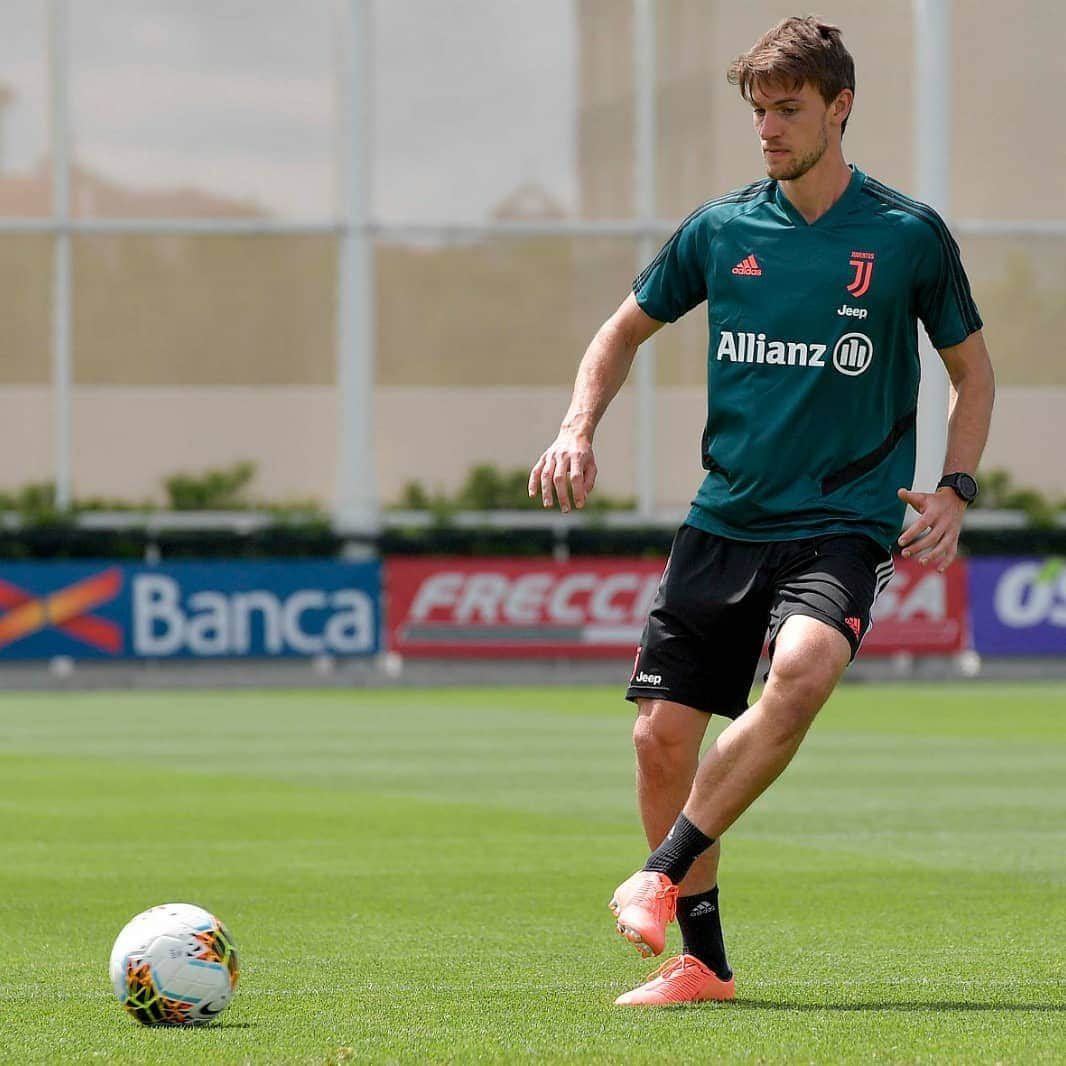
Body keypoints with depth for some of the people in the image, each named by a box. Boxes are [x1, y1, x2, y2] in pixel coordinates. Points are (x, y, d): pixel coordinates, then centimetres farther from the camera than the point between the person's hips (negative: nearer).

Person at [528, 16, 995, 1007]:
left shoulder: (908, 235, -1)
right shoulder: (720, 229, 5)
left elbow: (972, 369, 11)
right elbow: (626, 330, 20)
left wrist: (953, 490, -3)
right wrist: (577, 428, 4)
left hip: (843, 524, -3)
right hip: (724, 519, 4)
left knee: (802, 668, -33)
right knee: (662, 735, -3)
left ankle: (661, 880, -22)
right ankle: (700, 959, 14)